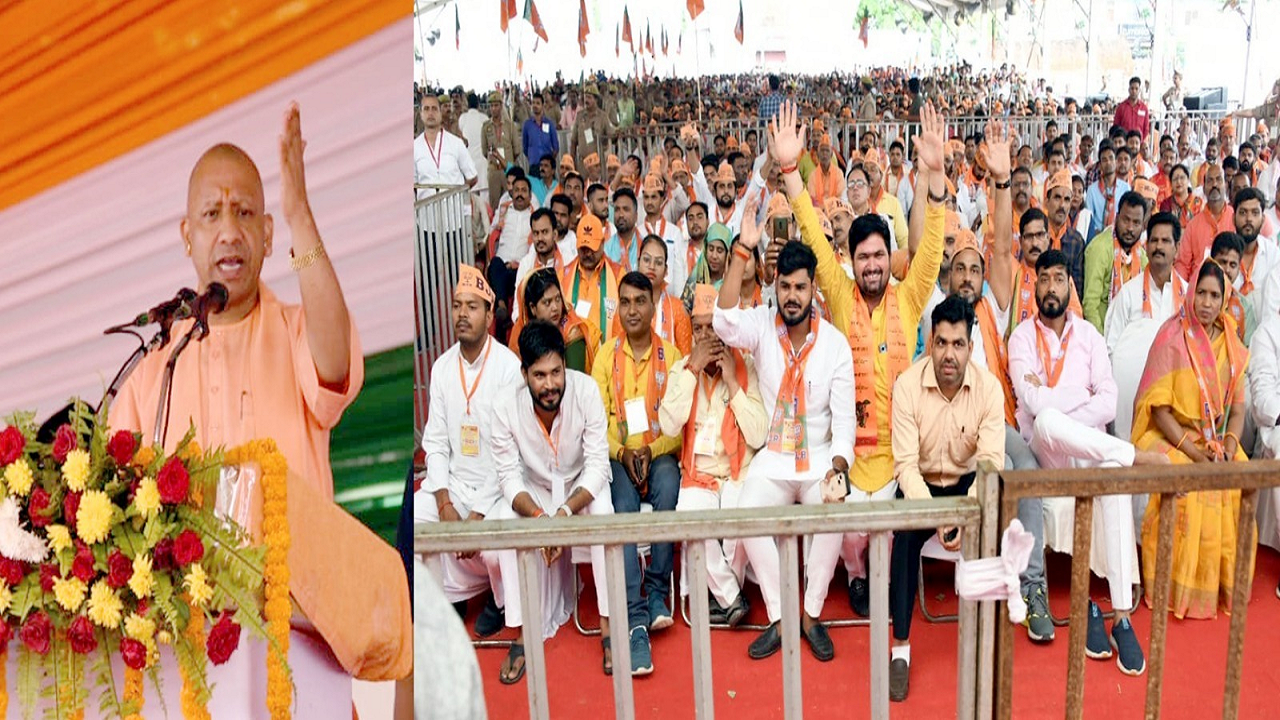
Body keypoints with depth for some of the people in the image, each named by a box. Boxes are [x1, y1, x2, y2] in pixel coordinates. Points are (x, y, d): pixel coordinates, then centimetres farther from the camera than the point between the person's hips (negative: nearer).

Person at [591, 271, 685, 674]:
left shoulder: (671, 355, 4)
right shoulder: (606, 355, 8)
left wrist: (652, 451, -16)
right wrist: (623, 452, -14)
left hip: (660, 452, 0)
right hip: (619, 455, 1)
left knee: (668, 491, -34)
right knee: (623, 509, -29)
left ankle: (657, 591, -19)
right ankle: (636, 619, -31)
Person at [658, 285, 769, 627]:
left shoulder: (747, 367, 0)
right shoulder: (682, 368, 7)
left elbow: (758, 437, -11)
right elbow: (669, 426, -12)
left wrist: (732, 381, -13)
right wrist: (693, 368, -12)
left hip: (739, 473, -1)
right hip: (697, 474, 2)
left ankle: (722, 594, -2)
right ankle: (732, 598, -7)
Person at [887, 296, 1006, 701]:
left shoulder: (989, 387, -13)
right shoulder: (907, 385, -17)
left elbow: (992, 463, -19)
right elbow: (906, 463, -20)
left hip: (967, 482, 2)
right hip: (921, 484, -1)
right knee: (904, 534, -30)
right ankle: (901, 648, -19)